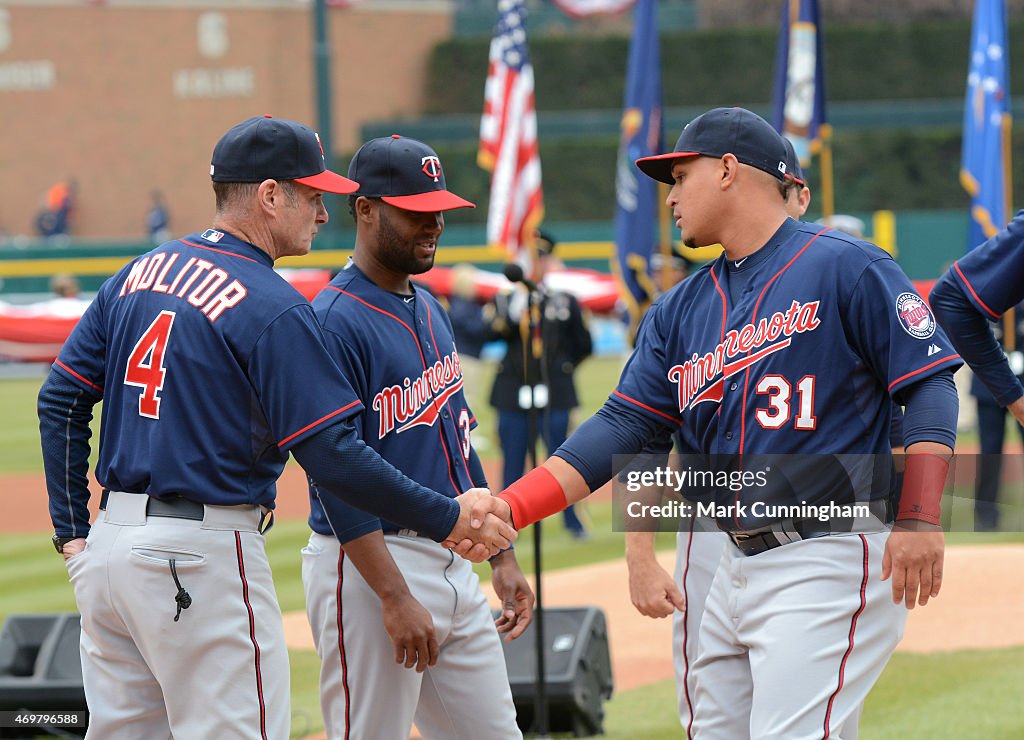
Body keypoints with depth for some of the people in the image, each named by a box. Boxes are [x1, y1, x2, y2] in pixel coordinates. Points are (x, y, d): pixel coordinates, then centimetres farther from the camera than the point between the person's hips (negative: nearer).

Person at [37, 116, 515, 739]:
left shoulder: (140, 273, 11)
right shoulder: (272, 308, -13)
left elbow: (61, 401, 12)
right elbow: (332, 457, -17)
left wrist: (73, 529, 15)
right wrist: (447, 519, -9)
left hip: (109, 547, 8)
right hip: (203, 559, -8)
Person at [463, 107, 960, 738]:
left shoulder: (846, 266, -5)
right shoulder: (681, 310, 15)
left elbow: (929, 384, -8)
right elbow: (624, 426, 9)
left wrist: (920, 519, -19)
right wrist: (507, 509, -3)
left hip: (830, 561, -8)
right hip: (739, 567, 8)